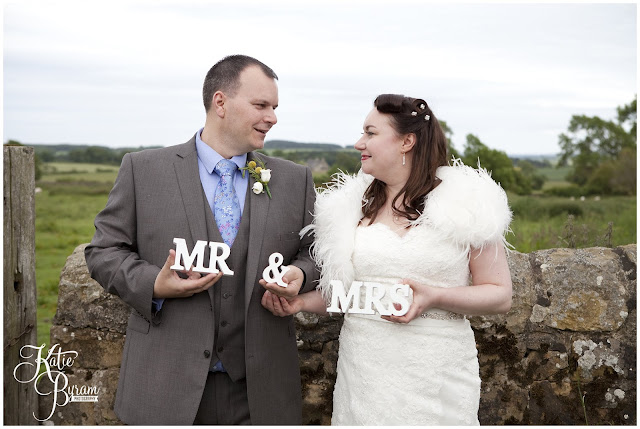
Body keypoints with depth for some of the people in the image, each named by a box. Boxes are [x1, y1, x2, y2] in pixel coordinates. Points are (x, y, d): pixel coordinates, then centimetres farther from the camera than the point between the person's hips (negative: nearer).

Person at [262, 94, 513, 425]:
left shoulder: (466, 202, -3)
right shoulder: (352, 206, 8)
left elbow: (500, 295, -3)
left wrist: (436, 297, -17)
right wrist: (300, 301, -3)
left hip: (437, 376, -2)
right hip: (364, 370, 3)